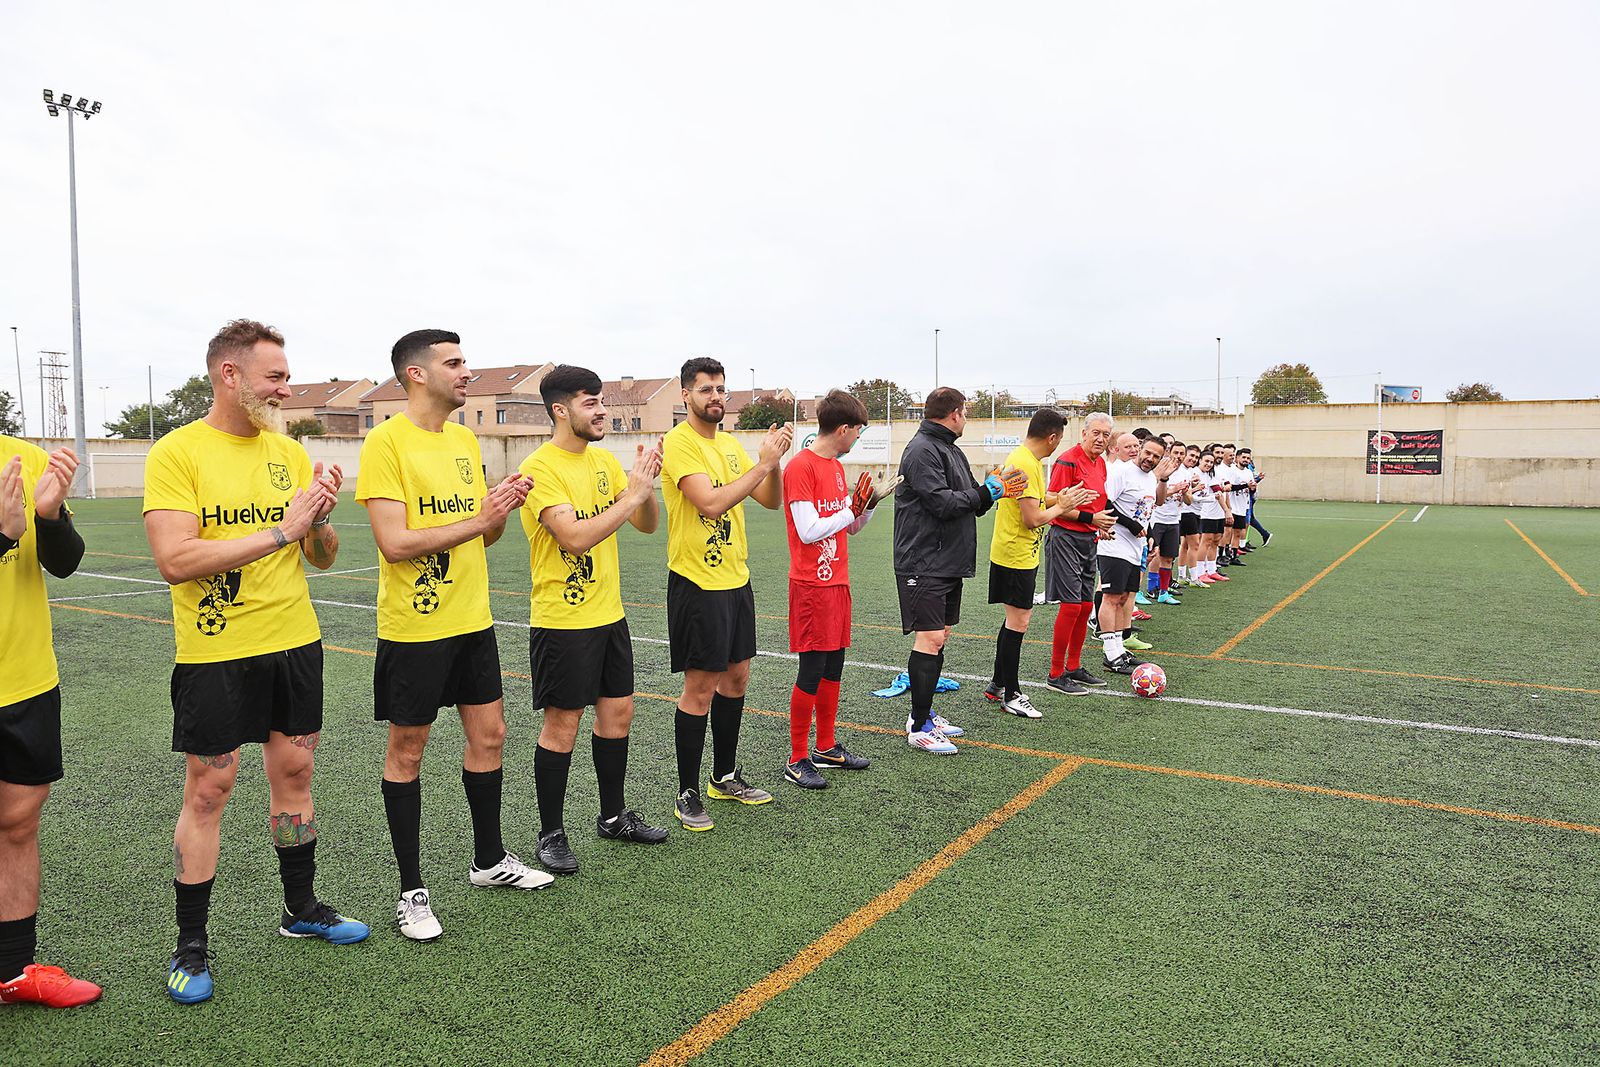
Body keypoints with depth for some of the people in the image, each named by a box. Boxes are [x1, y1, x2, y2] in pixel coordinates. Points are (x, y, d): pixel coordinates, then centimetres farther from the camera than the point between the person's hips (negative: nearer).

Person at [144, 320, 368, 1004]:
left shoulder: (289, 452, 6)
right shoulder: (176, 453, -9)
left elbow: (323, 558, 8)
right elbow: (175, 560, -21)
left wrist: (320, 519, -13)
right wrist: (280, 531, -22)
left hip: (296, 642, 5)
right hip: (215, 653, -5)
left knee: (294, 774, 14)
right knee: (206, 793, 4)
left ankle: (302, 910, 31)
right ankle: (191, 946, 20)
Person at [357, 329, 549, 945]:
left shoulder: (465, 440, 10)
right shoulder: (386, 442, -13)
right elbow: (394, 543, -20)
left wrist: (503, 508, -7)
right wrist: (478, 520, -21)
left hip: (473, 620, 7)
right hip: (414, 628, -7)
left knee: (489, 736, 14)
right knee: (406, 751, 6)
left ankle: (489, 860, 32)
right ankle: (411, 890, 19)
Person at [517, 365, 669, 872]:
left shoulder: (604, 459, 8)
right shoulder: (539, 469, -16)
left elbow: (647, 525, 7)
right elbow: (576, 536, -27)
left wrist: (645, 485, -11)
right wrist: (632, 494, -24)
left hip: (609, 612, 7)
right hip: (562, 620, -7)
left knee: (617, 712, 14)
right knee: (561, 725, 2)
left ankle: (613, 816, 31)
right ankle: (551, 834, 18)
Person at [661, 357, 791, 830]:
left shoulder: (731, 444, 11)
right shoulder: (679, 443, -13)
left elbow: (770, 500, 8)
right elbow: (712, 502, -26)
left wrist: (774, 459, -9)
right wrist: (763, 462, -23)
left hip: (736, 578, 8)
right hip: (697, 583, -8)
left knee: (736, 678, 15)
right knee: (699, 688, -2)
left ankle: (725, 776, 31)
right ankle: (687, 794, 12)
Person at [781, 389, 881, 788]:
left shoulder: (837, 467, 14)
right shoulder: (800, 467, -14)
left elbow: (852, 527, 19)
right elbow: (808, 531, -20)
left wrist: (868, 504, 2)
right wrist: (851, 509, -15)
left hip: (837, 580, 9)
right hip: (811, 584, -9)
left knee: (833, 666, 14)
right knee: (812, 670, -4)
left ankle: (827, 747, 26)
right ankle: (797, 760, 7)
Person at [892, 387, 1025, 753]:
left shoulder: (950, 449, 18)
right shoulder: (922, 450, -13)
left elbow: (969, 502, 17)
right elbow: (942, 503, -21)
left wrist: (995, 489, -3)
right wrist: (988, 491, -9)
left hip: (950, 561, 10)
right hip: (924, 564, -10)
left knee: (940, 636, 14)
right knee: (929, 639, -8)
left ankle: (923, 714, 24)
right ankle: (919, 729, 0)